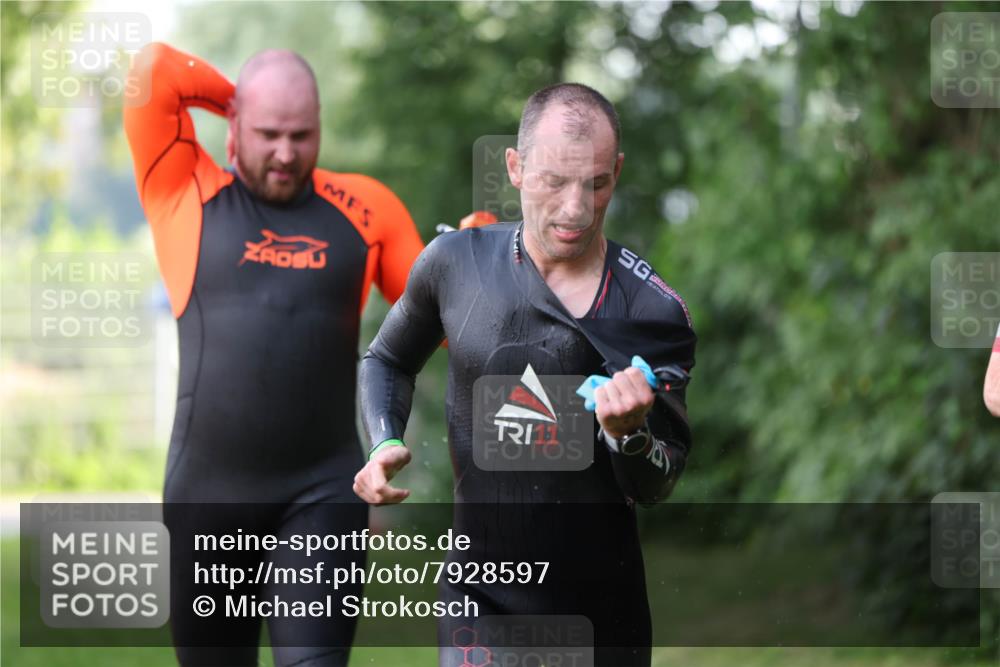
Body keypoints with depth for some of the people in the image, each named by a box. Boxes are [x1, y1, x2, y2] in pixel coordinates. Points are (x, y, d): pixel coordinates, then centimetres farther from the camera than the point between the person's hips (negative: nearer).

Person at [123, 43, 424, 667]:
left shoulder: (364, 206, 6)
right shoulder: (185, 194, 3)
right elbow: (156, 70, -8)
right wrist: (238, 103, 5)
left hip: (323, 493, -1)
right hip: (208, 492, 1)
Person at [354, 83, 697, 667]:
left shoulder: (653, 310, -7)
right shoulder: (456, 262, -3)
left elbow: (656, 487, -3)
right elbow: (390, 361, 16)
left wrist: (628, 433, -24)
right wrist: (385, 446, -2)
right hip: (480, 594, -1)